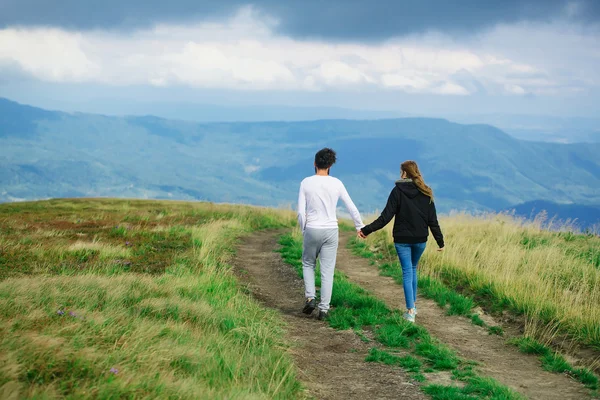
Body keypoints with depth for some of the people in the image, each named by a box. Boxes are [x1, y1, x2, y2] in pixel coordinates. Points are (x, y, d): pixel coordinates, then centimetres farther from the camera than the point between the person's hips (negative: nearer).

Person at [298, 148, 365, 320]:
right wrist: (360, 226, 17)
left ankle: (310, 297, 5)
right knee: (327, 270, 5)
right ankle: (324, 309, 4)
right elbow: (352, 208, 4)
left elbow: (301, 211, -5)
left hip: (312, 230, -1)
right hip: (331, 231, 1)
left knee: (308, 263, 21)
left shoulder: (306, 183, -4)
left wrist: (304, 230, 9)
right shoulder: (336, 183, -1)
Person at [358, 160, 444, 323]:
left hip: (402, 239, -3)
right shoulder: (426, 193, 1)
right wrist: (440, 241, 7)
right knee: (413, 269, 23)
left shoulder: (398, 191, -9)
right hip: (420, 240, 3)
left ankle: (410, 312, -7)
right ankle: (413, 305, 28)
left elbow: (386, 217, -13)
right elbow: (433, 220, 1)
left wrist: (367, 230, -9)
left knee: (407, 272, 1)